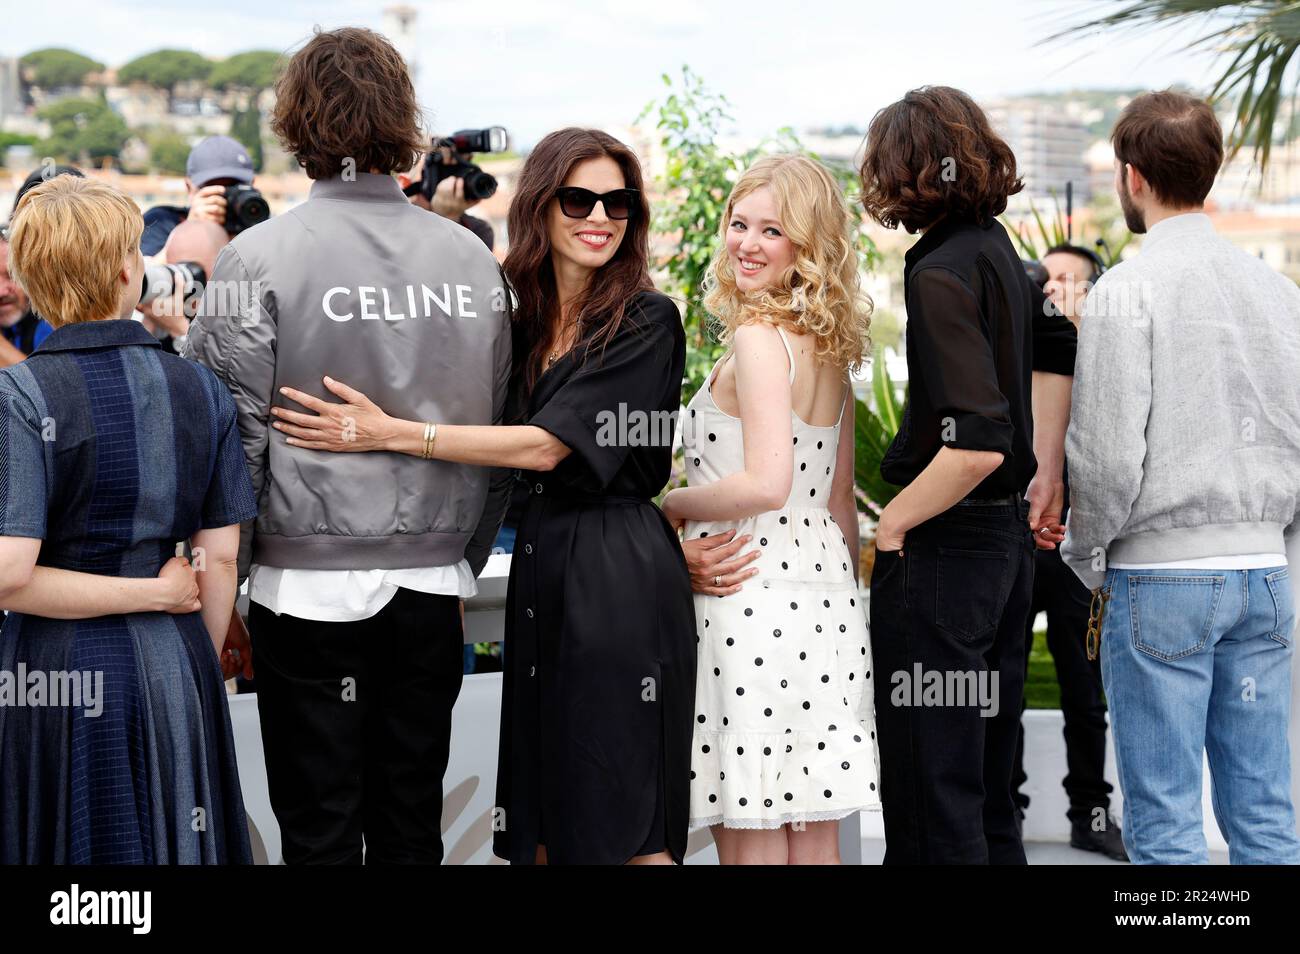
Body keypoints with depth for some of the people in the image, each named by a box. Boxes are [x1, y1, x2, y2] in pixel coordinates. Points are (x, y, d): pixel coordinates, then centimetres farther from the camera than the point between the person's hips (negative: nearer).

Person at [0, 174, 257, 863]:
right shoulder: (200, 388, -1)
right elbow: (221, 559, 2)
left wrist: (151, 592, -8)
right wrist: (198, 672, 14)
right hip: (175, 667, 3)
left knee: (74, 839, 11)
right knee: (170, 844, 17)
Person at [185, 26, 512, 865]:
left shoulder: (259, 258, -10)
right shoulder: (473, 259, 1)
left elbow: (232, 438, -9)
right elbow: (502, 433, 9)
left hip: (309, 584, -3)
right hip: (432, 586, 4)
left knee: (320, 829, 6)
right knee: (413, 826, 14)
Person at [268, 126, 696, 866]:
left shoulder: (646, 320, -9)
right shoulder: (524, 321, 11)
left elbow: (546, 445, -16)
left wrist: (391, 434, -17)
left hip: (619, 576, -7)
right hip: (540, 564, 7)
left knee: (623, 829, 1)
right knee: (542, 823, 12)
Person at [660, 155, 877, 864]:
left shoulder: (758, 337, -12)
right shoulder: (829, 350, 14)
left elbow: (765, 484, -21)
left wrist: (675, 505, -6)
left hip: (753, 597, -9)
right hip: (824, 597, 9)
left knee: (751, 844, -1)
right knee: (814, 840, 14)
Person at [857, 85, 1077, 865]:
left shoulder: (941, 274, -18)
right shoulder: (998, 246, 10)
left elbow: (976, 443, -26)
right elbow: (1057, 348, 27)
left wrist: (890, 528, -14)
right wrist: (1045, 474, 26)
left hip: (943, 549, -9)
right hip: (1011, 538, 9)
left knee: (933, 807, -2)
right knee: (988, 792, 18)